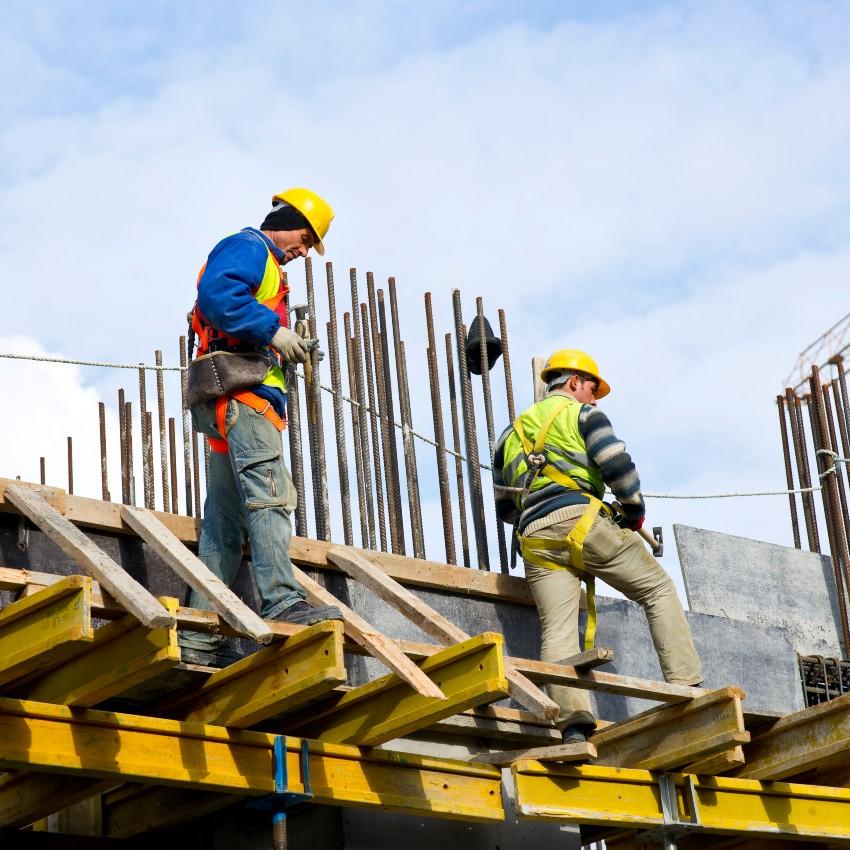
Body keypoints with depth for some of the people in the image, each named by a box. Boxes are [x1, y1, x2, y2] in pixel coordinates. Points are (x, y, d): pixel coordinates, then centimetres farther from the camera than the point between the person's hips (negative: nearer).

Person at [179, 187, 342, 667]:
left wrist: (286, 350, 12)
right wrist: (273, 331, -18)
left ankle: (200, 640, 2)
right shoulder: (248, 248, 1)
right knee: (269, 496, -21)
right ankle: (283, 602, -32)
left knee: (224, 523, 4)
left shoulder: (263, 265, 32)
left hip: (235, 407, 10)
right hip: (242, 395, -10)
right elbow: (216, 294, -19)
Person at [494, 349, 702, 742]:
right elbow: (617, 464, -4)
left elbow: (504, 506, 30)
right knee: (659, 591, 7)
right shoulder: (582, 413, 11)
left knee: (557, 632, -7)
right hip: (581, 521, -4)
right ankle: (686, 688, -5)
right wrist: (634, 510, 9)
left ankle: (573, 723, -26)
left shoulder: (512, 433, 29)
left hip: (534, 539, 5)